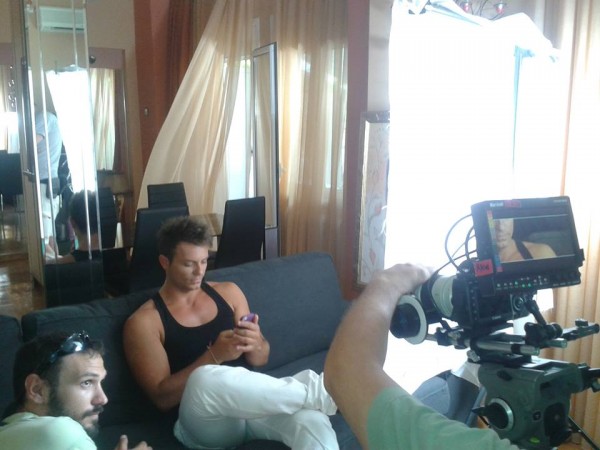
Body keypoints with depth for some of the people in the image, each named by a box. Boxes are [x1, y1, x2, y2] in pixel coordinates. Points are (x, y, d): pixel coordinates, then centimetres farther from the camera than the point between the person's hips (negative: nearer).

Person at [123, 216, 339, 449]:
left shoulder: (228, 292, 15)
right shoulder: (143, 321, 1)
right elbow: (162, 397, -6)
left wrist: (256, 345, -9)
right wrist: (214, 356, -19)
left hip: (253, 401, 2)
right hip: (202, 420, -2)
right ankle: (316, 391, -26)